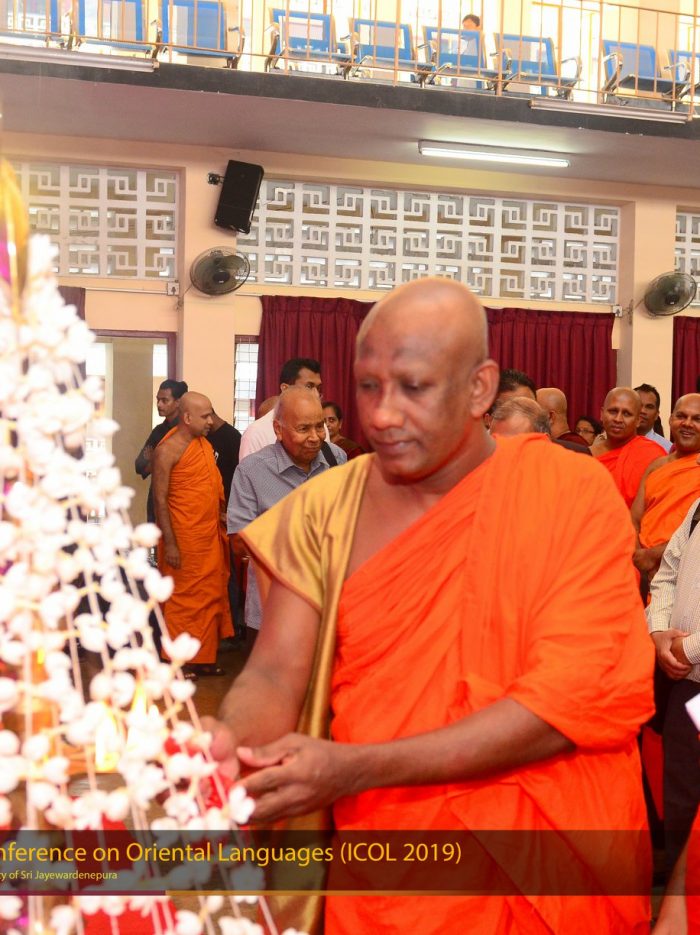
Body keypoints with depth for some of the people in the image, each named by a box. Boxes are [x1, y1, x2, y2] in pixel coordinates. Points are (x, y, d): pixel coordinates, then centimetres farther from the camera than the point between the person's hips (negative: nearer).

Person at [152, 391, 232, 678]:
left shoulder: (205, 444, 11)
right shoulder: (168, 449, -12)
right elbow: (160, 499, -14)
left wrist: (223, 514, 9)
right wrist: (170, 544, -18)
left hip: (211, 536, 8)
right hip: (184, 540, -7)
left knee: (210, 598, 11)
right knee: (183, 600, 2)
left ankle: (203, 658, 21)